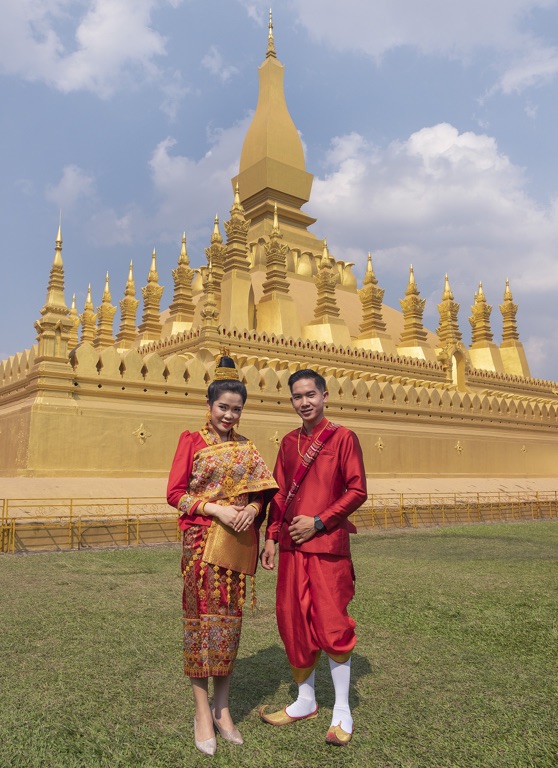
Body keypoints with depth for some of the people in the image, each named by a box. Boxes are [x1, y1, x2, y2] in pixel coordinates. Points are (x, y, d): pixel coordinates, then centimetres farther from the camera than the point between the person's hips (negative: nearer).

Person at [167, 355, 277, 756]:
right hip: (202, 541, -3)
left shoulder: (247, 447, 11)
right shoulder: (192, 440, 0)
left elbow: (263, 490, 10)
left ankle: (223, 707, 25)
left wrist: (252, 509, -11)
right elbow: (174, 492, -5)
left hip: (239, 542, 4)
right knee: (202, 617, 2)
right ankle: (203, 712, 18)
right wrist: (216, 509, -16)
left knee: (230, 619, 10)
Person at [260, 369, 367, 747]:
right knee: (294, 622, 11)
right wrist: (272, 538, 8)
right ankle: (306, 701, 31)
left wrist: (318, 522, -14)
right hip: (292, 546, 5)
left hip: (328, 545, -5)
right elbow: (280, 493, 14)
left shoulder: (343, 437, -5)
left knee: (332, 624, 0)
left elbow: (358, 490, -9)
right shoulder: (289, 442, 11)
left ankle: (342, 712, 18)